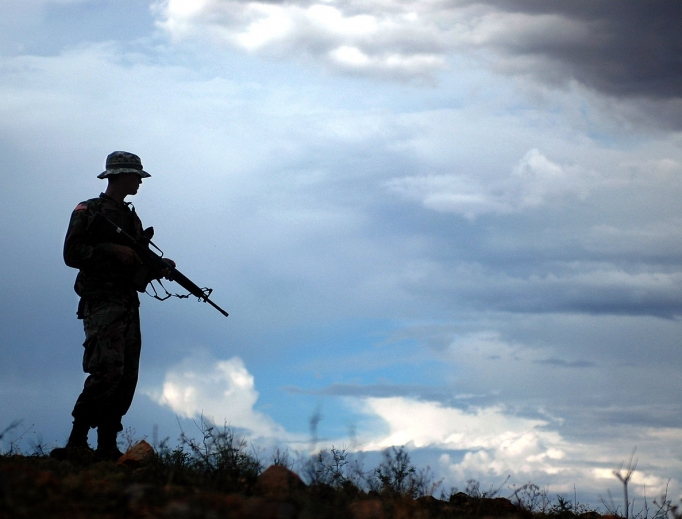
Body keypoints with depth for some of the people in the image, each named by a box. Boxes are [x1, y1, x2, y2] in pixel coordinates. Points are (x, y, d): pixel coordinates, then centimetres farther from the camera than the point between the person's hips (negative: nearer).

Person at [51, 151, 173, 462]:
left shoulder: (132, 219, 22)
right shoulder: (88, 211, 1)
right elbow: (72, 253, -9)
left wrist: (157, 268, 1)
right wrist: (113, 251, -16)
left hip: (128, 305, 8)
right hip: (102, 303, -8)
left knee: (126, 378, 2)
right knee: (107, 370, -21)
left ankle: (107, 447, 4)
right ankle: (76, 443, -20)